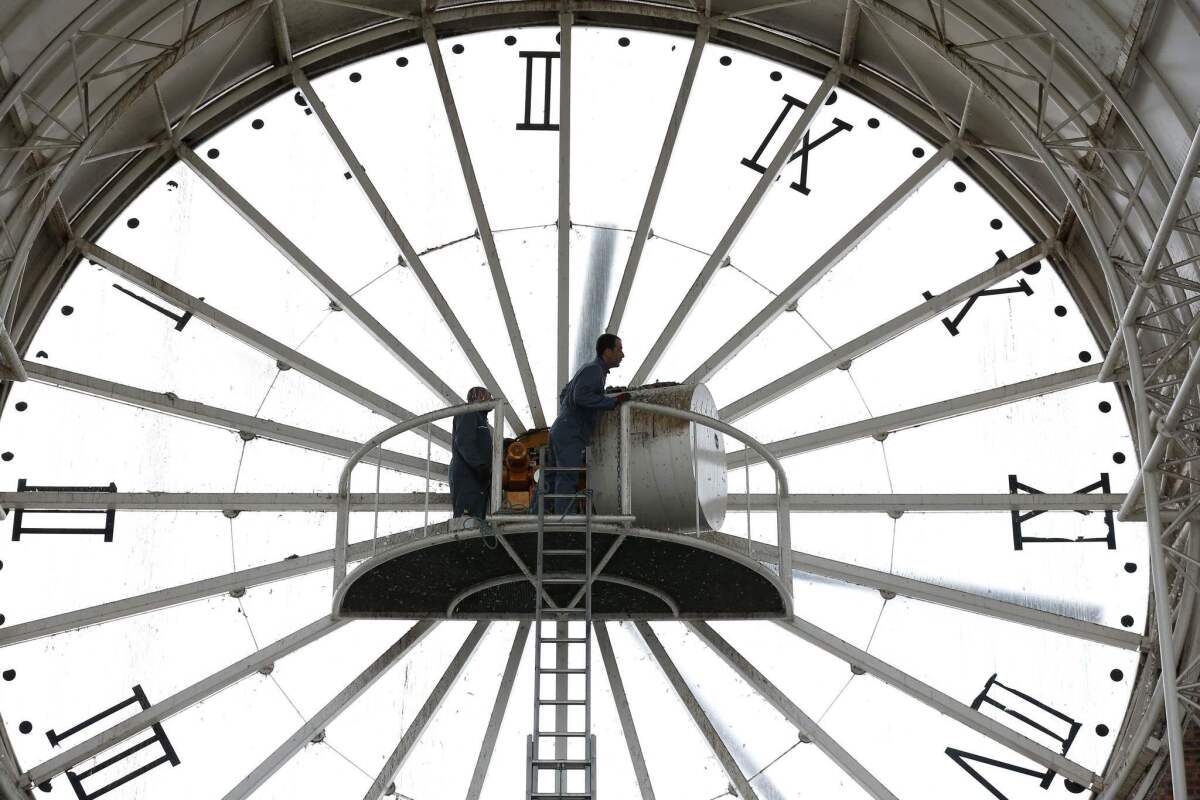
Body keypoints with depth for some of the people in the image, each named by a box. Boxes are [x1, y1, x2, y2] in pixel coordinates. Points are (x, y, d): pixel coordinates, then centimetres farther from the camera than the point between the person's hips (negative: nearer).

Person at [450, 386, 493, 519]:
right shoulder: (468, 414, 1)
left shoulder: (481, 418, 30)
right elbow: (464, 443, -15)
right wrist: (480, 465, -24)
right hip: (467, 476, -10)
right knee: (467, 522, -19)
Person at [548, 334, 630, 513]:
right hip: (570, 436, -9)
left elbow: (564, 394, 30)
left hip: (559, 431, 9)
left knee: (555, 484, 9)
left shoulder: (588, 369, 19)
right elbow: (580, 397, -27)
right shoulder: (594, 369, -11)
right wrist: (613, 401, -21)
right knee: (567, 481, -12)